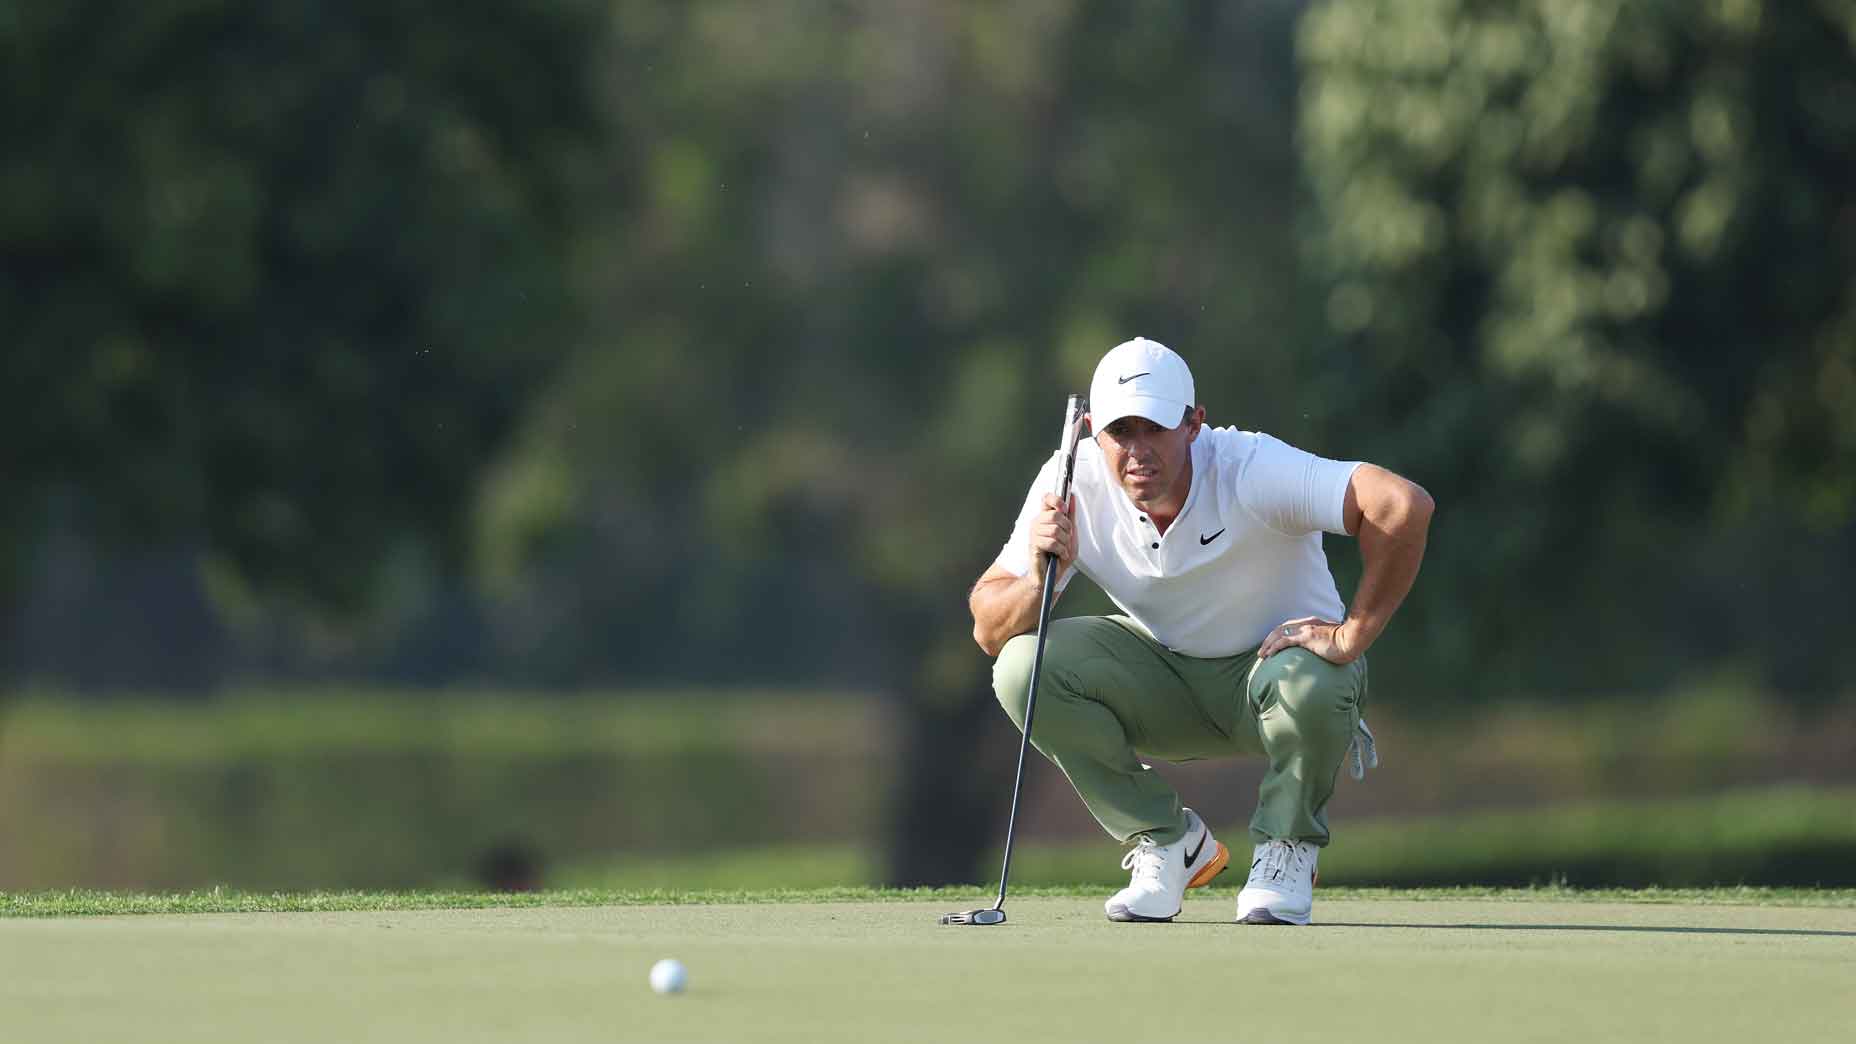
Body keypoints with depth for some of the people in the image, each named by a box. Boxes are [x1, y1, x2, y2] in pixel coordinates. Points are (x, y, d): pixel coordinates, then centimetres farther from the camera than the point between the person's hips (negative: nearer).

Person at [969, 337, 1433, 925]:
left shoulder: (1249, 470, -30)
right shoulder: (1074, 485, -18)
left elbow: (1404, 505, -42)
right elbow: (988, 630, -17)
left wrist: (1353, 635, -36)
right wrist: (1038, 579, -38)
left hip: (1273, 657, -4)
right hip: (1161, 672, 4)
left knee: (1309, 683, -39)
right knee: (1024, 666, -22)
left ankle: (1286, 851, -6)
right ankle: (1167, 843, -2)